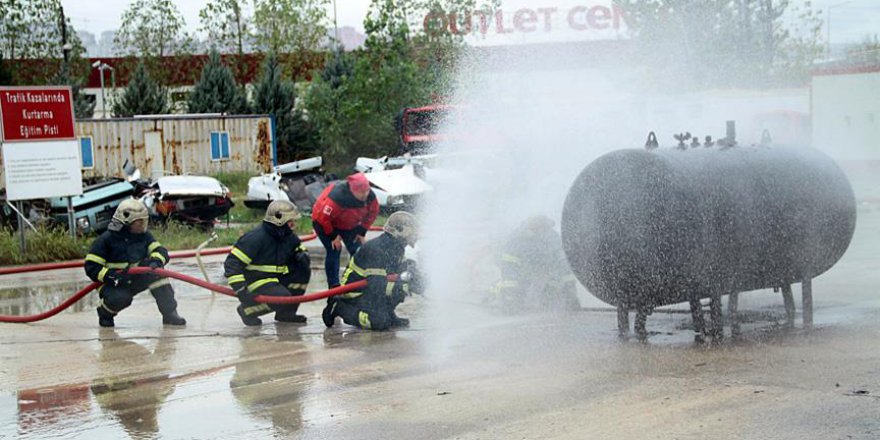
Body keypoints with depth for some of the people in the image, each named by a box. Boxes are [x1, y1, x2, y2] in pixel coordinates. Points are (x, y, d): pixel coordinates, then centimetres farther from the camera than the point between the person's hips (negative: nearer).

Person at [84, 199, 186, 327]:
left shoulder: (143, 236, 1)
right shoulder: (106, 239, -15)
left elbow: (160, 250, -6)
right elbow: (91, 267, -16)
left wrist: (155, 261, -30)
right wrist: (111, 276, -31)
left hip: (136, 280, 5)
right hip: (113, 285, -5)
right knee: (120, 298, -35)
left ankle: (169, 313, -16)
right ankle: (104, 314, 2)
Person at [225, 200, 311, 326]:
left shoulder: (288, 236, 2)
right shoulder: (257, 237, -23)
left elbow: (299, 248, 21)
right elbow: (232, 263, -26)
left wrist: (303, 255, -7)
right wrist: (240, 289, -34)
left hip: (276, 278, 8)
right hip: (256, 281, -8)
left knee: (303, 271, -3)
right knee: (283, 297, -28)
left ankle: (286, 313, 5)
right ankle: (246, 309, -5)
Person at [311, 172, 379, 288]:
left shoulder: (370, 196, -24)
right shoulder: (337, 197, -43)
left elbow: (373, 213, -3)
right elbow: (323, 217, -34)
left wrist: (362, 232, -5)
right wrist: (333, 236, -22)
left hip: (349, 225, 6)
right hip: (325, 223, -6)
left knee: (357, 251, 0)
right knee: (334, 250, -13)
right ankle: (334, 286, -4)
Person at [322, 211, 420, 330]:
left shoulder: (395, 248, 2)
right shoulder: (375, 250, -28)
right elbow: (377, 284, -32)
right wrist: (405, 287, -34)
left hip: (370, 290, 9)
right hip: (355, 294, -9)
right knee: (381, 322, -24)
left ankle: (387, 314, 6)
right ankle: (338, 308, -8)